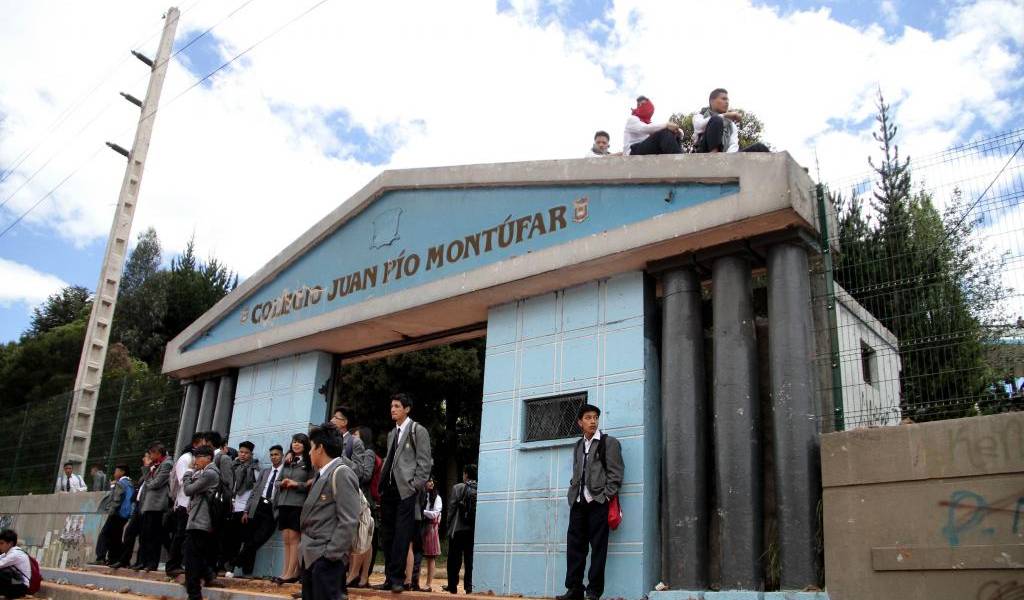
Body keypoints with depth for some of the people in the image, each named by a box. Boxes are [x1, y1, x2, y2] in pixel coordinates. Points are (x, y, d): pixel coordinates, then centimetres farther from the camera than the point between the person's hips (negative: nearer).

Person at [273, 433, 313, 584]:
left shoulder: (309, 463, -1)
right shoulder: (287, 462, 14)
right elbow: (278, 481, 18)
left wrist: (296, 484, -14)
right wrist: (281, 484, -3)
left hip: (298, 504, -5)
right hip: (283, 503, 6)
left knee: (293, 538, -6)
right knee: (286, 539, 5)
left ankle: (292, 573, -4)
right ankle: (287, 571, 7)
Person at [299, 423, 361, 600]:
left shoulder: (341, 473, -12)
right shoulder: (321, 475, 17)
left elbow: (349, 521, -18)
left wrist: (331, 554, -20)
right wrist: (306, 548, 15)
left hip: (326, 558, -9)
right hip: (311, 556, 9)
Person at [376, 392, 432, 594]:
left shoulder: (418, 431, 0)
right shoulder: (392, 434, 21)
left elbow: (424, 461, -6)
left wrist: (416, 486, -13)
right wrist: (382, 483, 11)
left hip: (406, 490, -7)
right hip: (389, 490, 7)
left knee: (401, 536, -8)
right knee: (387, 536, 8)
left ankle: (397, 579, -4)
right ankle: (389, 578, 14)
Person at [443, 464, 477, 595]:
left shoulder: (457, 488, -5)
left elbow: (452, 508, -5)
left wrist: (449, 525, 5)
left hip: (459, 528, -2)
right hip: (475, 529, 2)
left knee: (454, 559, 8)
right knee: (470, 558, 8)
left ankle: (452, 586, 11)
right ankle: (469, 585, 6)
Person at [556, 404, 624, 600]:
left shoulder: (609, 442, 2)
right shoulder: (578, 446, 19)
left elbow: (615, 473, -4)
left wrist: (606, 498, -11)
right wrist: (573, 494, 9)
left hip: (598, 502, -5)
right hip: (578, 502, 5)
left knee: (598, 546, -3)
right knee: (575, 545, 2)